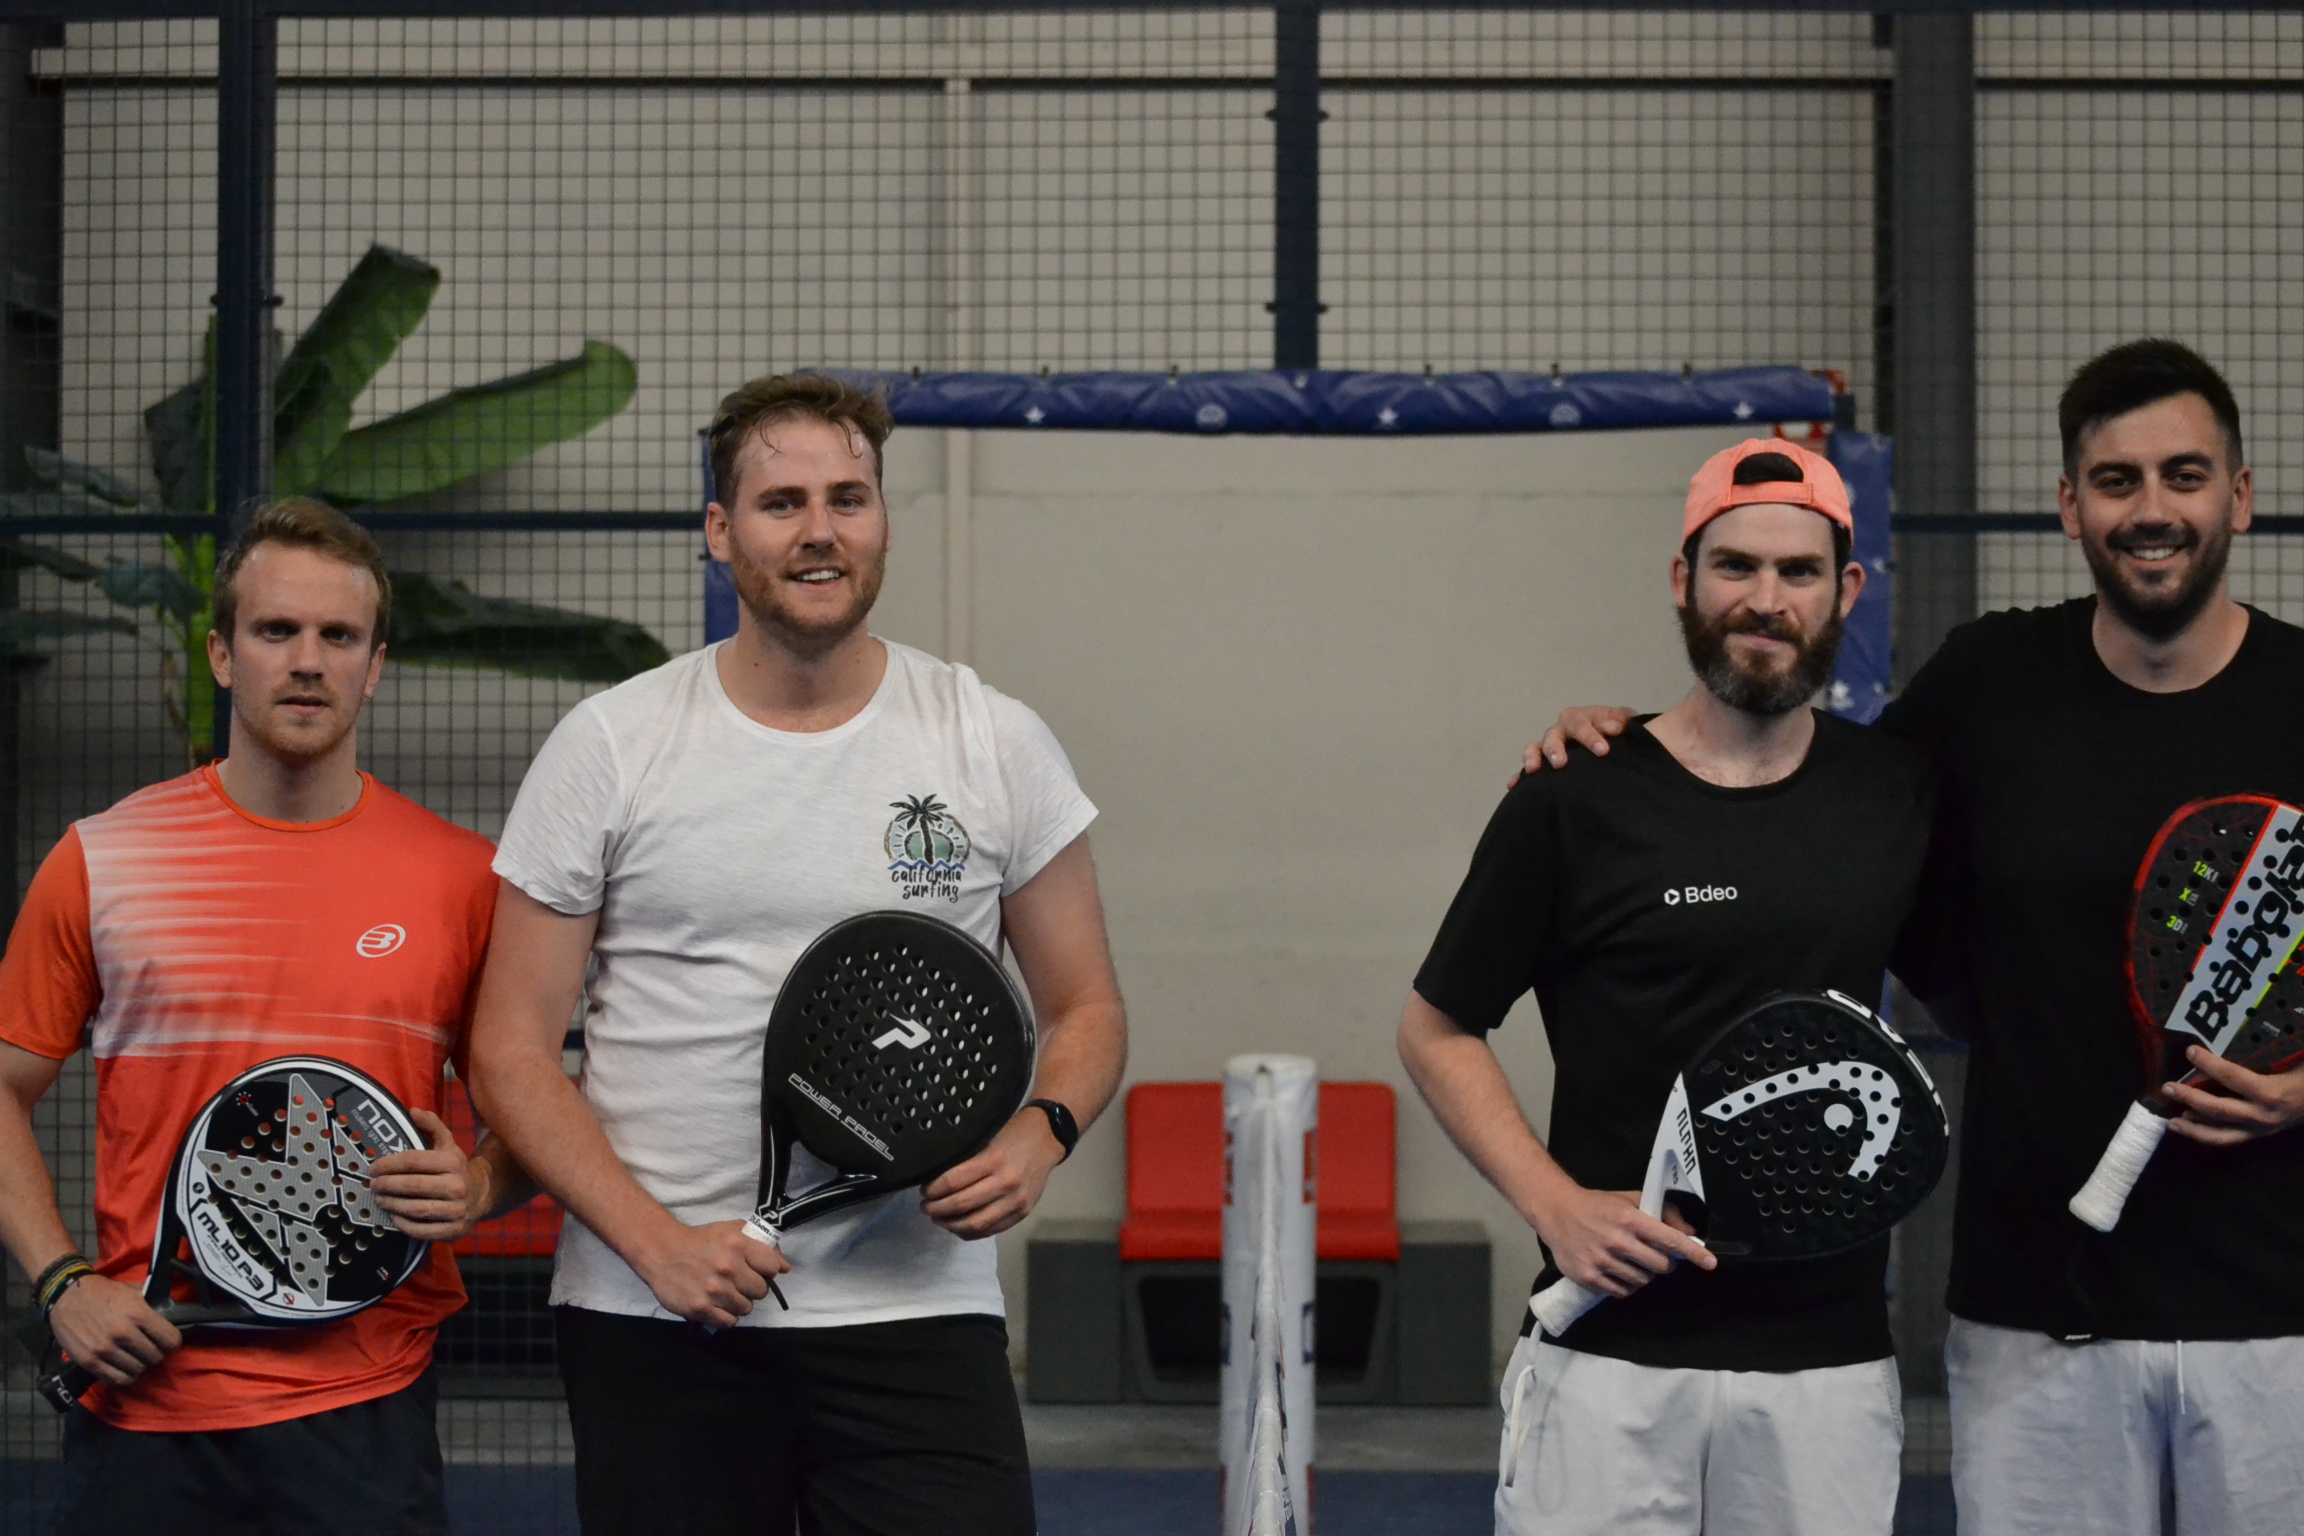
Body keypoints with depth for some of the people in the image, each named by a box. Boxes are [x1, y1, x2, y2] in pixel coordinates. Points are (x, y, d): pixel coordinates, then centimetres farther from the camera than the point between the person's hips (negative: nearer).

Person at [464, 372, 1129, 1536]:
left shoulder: (998, 744, 4)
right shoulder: (607, 748, 1)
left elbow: (1082, 1008, 11)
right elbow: (511, 1048, 1)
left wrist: (1041, 1133, -11)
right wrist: (655, 1241, -12)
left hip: (916, 1313, 0)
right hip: (651, 1323, 0)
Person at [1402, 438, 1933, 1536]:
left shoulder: (1899, 794, 6)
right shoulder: (1574, 804, -2)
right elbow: (1437, 1034, 4)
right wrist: (1554, 1204, -8)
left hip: (1829, 1357, 3)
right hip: (1610, 1353, -2)